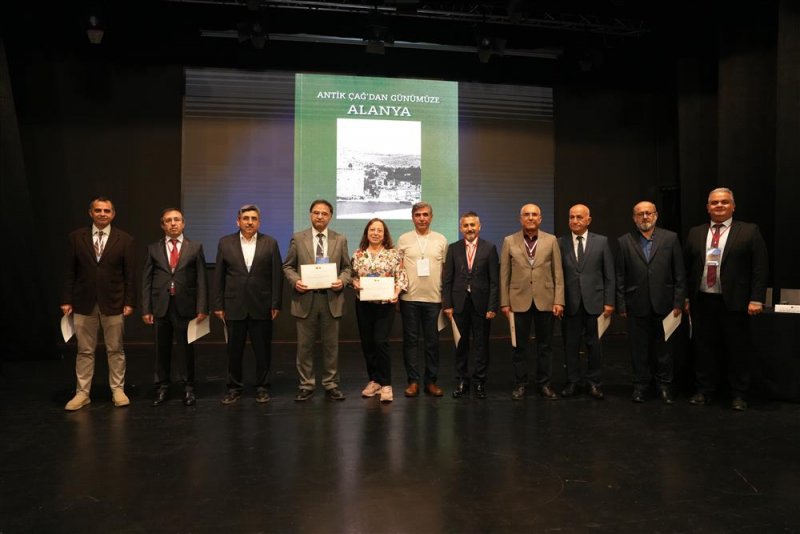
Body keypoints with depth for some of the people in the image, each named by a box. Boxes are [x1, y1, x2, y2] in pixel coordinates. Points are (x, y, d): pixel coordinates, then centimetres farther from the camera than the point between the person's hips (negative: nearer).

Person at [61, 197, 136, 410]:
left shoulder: (124, 240, -1)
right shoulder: (77, 237, 3)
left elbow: (130, 274, -1)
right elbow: (70, 272, 4)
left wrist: (130, 302, -5)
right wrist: (67, 300, 0)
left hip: (113, 303, -1)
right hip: (84, 303, 1)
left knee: (115, 349, 7)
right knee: (85, 351, 8)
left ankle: (118, 390, 18)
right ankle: (82, 393, 17)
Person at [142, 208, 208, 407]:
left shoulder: (195, 248, 3)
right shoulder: (153, 249, 7)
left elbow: (201, 279, -1)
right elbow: (146, 280, 5)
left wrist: (202, 308, -7)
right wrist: (146, 309, -1)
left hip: (185, 307, -1)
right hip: (161, 306, 1)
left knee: (187, 349, 6)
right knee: (162, 350, 10)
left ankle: (189, 388, 19)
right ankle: (162, 388, 23)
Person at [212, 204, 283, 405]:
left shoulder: (270, 243, 2)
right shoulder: (225, 243, 4)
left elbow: (276, 275, 0)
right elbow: (218, 276, 5)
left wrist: (276, 304, -4)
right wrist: (218, 305, 1)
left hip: (261, 307, -1)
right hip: (234, 306, 1)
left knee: (262, 349, 7)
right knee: (234, 349, 8)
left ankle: (262, 387, 20)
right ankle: (235, 387, 23)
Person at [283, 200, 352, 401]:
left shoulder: (340, 240, 7)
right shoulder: (298, 238, 4)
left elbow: (346, 267, 9)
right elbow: (288, 266, 7)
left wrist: (342, 280, -11)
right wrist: (295, 280, -12)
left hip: (331, 299, 1)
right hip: (305, 298, 0)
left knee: (331, 345, 8)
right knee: (305, 345, 6)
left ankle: (331, 385, 20)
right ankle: (306, 385, 19)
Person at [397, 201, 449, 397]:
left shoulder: (441, 240, 6)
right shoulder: (404, 239, 5)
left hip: (434, 298, 1)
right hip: (409, 298, 0)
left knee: (432, 341, 6)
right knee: (410, 340, 4)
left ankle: (431, 381, 16)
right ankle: (413, 381, 13)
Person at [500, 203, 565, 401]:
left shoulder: (551, 240, 4)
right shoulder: (509, 241, 3)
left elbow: (558, 273, 2)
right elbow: (504, 274, 2)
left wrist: (559, 301, -4)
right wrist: (504, 302, -1)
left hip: (545, 300, 1)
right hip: (519, 301, 0)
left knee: (545, 345, 8)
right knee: (519, 345, 6)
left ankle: (544, 383, 20)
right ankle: (520, 384, 17)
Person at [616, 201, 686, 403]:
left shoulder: (670, 238, 3)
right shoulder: (624, 242, 2)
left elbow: (680, 273, 2)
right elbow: (619, 277, 2)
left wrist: (678, 303, -2)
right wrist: (621, 305, -1)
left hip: (663, 305, 0)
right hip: (637, 306, 0)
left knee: (664, 348, 9)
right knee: (639, 349, 8)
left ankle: (664, 385, 24)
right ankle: (640, 385, 21)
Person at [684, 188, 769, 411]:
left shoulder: (749, 231, 0)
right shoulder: (695, 233, 9)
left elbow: (761, 267, -4)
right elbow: (687, 268, 11)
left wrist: (756, 299, -10)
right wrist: (687, 297, 8)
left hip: (734, 302, -3)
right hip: (702, 302, 3)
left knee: (737, 351, 7)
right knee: (704, 349, 10)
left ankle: (739, 395, 21)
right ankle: (704, 390, 23)